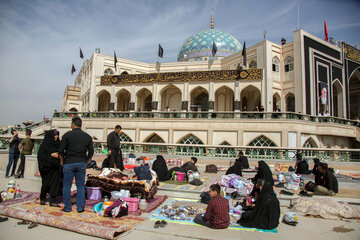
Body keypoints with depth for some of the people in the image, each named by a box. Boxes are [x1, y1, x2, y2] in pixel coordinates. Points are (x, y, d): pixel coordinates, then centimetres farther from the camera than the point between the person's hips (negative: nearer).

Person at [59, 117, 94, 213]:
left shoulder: (67, 135, -5)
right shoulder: (87, 136, 4)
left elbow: (61, 150, -6)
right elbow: (91, 152, 4)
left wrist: (62, 161, 8)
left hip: (69, 163, -2)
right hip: (81, 163, 3)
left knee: (67, 186, 9)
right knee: (80, 186, 9)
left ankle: (67, 207, 16)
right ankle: (80, 207, 11)